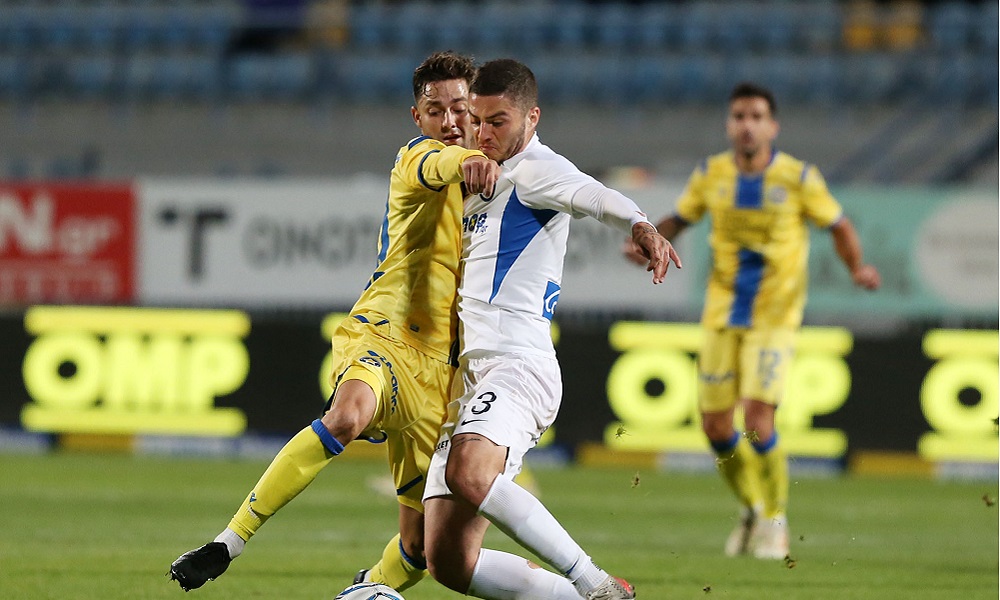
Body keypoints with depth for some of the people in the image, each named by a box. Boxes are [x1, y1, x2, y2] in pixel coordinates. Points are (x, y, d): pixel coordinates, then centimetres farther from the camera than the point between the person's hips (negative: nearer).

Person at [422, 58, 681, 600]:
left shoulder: (533, 170, -2)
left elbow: (592, 195, -26)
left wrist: (640, 225, -45)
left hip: (518, 364, -9)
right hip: (471, 371, 9)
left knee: (468, 474, -38)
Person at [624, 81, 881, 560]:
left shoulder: (798, 178, -7)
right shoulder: (712, 174, 1)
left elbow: (839, 227, 1)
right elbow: (679, 218, 14)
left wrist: (857, 268, -16)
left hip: (774, 317, -4)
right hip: (722, 314, 4)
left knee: (758, 422, -16)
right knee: (716, 426, 2)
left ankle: (775, 521, 5)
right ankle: (752, 508, 28)